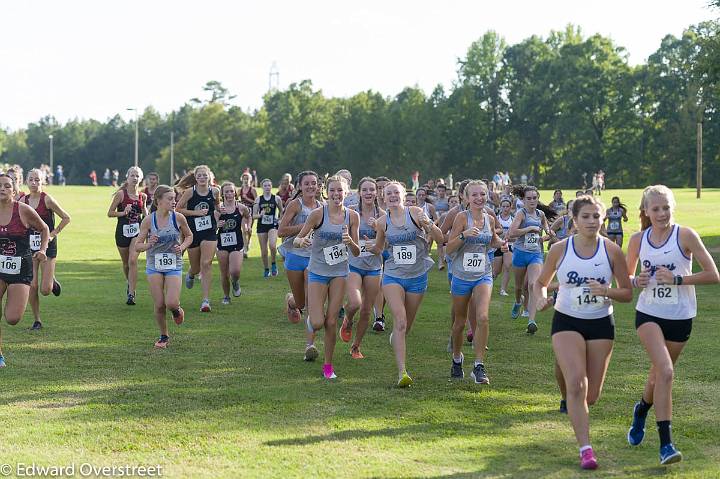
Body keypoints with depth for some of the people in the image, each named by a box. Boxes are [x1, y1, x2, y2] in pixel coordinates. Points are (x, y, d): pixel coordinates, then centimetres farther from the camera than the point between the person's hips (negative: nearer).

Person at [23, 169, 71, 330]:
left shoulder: (47, 199, -10)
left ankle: (52, 281, 29)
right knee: (32, 287, -2)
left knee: (45, 290, -7)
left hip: (47, 246, -4)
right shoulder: (23, 200, 3)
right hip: (29, 246, 4)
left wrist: (53, 234, -10)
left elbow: (66, 218, -5)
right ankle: (37, 321, 12)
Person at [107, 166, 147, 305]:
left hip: (137, 231, 1)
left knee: (133, 260, -16)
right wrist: (123, 213, -19)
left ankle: (131, 294, -15)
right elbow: (110, 213, -5)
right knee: (126, 262, 13)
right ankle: (130, 284, 43)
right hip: (122, 231, -1)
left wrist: (146, 213, 0)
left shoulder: (142, 196, 5)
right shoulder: (121, 194, -6)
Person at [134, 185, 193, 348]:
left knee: (171, 303, -15)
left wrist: (182, 247, -8)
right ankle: (164, 336, 20)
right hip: (154, 266, 0)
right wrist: (148, 244, -24)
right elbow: (138, 246, -3)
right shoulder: (148, 220, -9)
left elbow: (189, 236, 11)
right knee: (159, 305, 0)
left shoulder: (178, 218, -7)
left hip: (174, 266, 0)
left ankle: (176, 309, 23)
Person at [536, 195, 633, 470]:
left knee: (592, 394, 5)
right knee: (576, 384, -19)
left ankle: (576, 410, 43)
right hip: (567, 322, -1)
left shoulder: (612, 251, -5)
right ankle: (585, 449, -16)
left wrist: (606, 292, -20)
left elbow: (627, 294, 0)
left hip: (601, 324, 1)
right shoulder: (560, 249, -4)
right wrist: (540, 299, -12)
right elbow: (540, 283, 10)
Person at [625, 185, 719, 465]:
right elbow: (627, 277, 14)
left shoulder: (685, 236, -10)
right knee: (665, 371, -21)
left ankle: (641, 410, 48)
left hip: (680, 317, 0)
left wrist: (677, 279, -20)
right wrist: (636, 281, -9)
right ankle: (665, 442, -18)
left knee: (660, 373, 14)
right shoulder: (638, 240, -1)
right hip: (649, 314, 0)